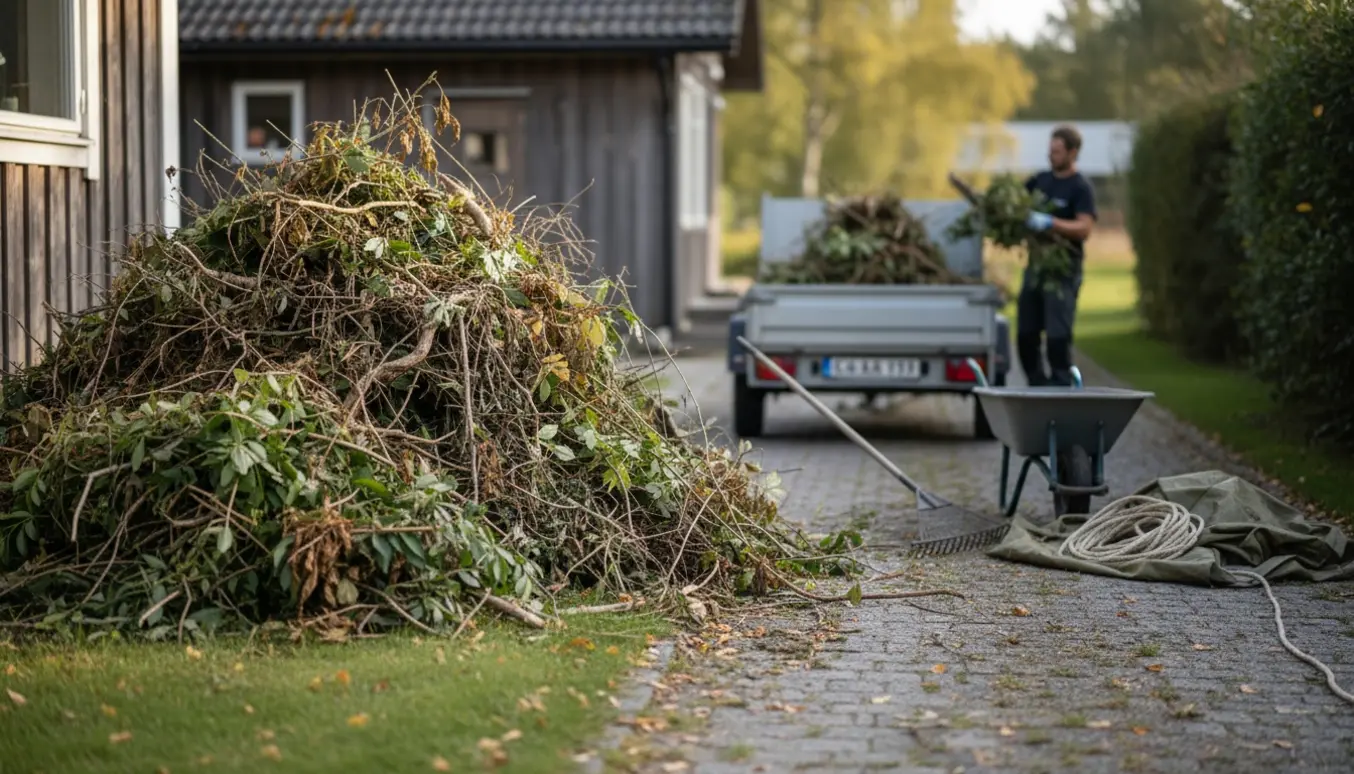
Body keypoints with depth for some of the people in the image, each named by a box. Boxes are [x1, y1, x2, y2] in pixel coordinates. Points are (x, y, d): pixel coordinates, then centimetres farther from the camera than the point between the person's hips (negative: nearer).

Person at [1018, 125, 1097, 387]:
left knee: (1058, 336, -11)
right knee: (1026, 335, 7)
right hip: (1035, 266, 6)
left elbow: (1084, 228, -18)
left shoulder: (1081, 188, -6)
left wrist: (1049, 223, -30)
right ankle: (1038, 388, 17)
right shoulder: (1039, 181, 13)